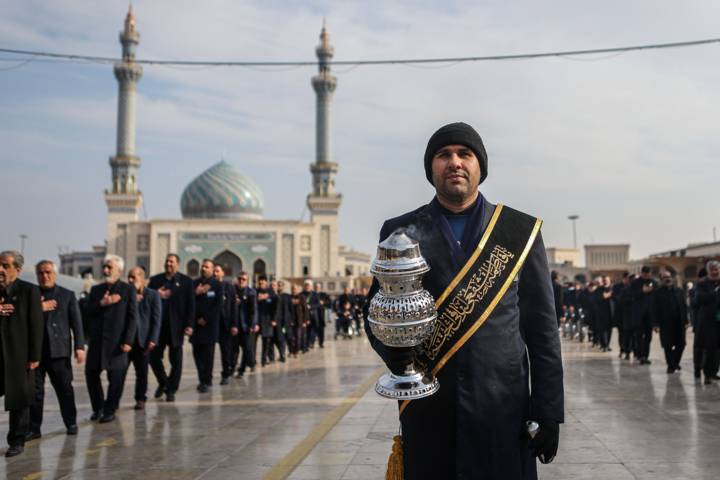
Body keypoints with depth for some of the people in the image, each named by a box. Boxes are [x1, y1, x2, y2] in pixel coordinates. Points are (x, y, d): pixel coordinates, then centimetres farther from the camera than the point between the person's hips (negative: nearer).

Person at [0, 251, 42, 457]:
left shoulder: (30, 291, -3)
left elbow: (36, 324, -6)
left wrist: (34, 356, -10)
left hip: (18, 354, -3)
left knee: (18, 400, 5)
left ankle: (17, 442, 16)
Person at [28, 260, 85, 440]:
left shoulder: (67, 295, 10)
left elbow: (76, 322, 6)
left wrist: (79, 346, -3)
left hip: (59, 351, -1)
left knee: (65, 388, 2)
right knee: (34, 390, 3)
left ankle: (71, 423, 15)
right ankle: (33, 428, 10)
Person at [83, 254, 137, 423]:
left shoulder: (129, 290, 0)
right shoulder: (96, 290, 14)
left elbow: (132, 318, -4)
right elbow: (87, 311, 6)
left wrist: (128, 341, -12)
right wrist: (101, 303, -12)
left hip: (116, 342, -4)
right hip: (97, 340, 4)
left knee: (115, 378, -1)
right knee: (91, 374, 7)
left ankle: (110, 411, 13)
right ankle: (98, 407, 25)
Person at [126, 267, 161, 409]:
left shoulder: (153, 295, 2)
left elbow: (156, 319, -1)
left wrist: (152, 340, -10)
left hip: (142, 340, -2)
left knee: (141, 372, 6)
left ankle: (140, 399, 17)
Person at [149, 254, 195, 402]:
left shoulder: (186, 281, 3)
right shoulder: (155, 280, 10)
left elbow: (190, 304, -1)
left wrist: (189, 325, -9)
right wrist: (157, 296, -12)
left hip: (175, 327, -2)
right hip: (158, 326, 2)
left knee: (176, 361, 2)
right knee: (154, 357, 6)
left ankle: (171, 391, 14)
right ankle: (163, 383, 30)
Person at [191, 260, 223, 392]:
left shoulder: (218, 285, 2)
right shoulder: (194, 283, 12)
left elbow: (219, 305, -4)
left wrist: (205, 319, -9)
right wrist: (196, 293, -14)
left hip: (210, 324, -3)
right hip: (195, 323, 3)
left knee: (208, 354, -4)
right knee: (197, 353, 3)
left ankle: (206, 382, 1)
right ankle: (203, 379, 15)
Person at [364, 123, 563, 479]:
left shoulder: (520, 232, 6)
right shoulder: (401, 232, 8)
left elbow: (542, 328, 4)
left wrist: (547, 410, -2)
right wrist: (391, 348, -12)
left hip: (502, 410, 0)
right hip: (427, 416, 1)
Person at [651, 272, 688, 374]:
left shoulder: (678, 291, 11)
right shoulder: (658, 293, -2)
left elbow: (684, 307, 13)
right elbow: (654, 310, -5)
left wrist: (685, 321, 8)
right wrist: (656, 324, -12)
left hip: (679, 323, 4)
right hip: (666, 324, -4)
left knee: (681, 345, 6)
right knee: (668, 346, 1)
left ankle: (675, 362, 26)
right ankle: (671, 366, 11)